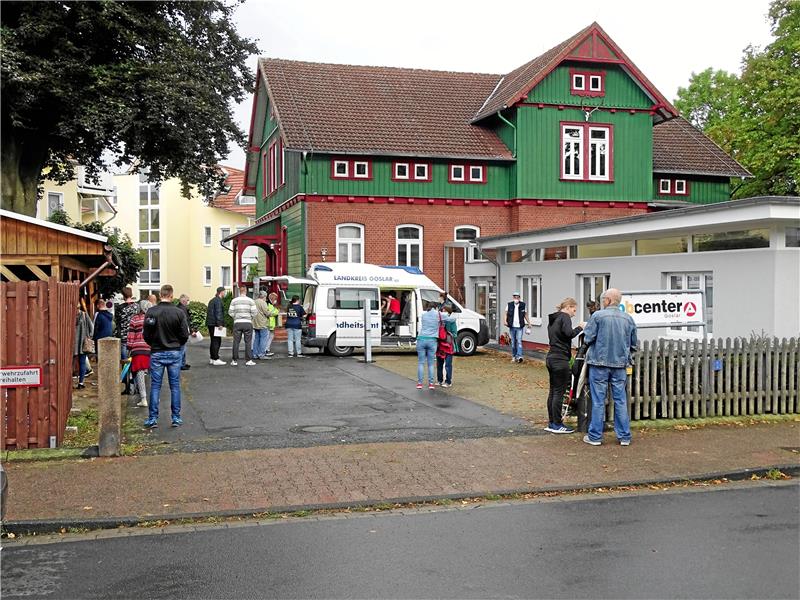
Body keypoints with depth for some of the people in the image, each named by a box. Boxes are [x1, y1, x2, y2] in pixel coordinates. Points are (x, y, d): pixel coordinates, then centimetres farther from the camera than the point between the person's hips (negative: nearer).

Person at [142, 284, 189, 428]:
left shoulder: (151, 312, -9)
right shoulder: (179, 312, -9)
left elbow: (146, 335, -5)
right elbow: (185, 335, -5)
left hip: (156, 353, 0)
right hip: (174, 353, 0)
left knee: (155, 386, 7)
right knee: (175, 386, 8)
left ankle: (153, 419, 8)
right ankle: (176, 418, 11)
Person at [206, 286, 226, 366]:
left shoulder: (212, 300, 19)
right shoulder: (218, 300, -11)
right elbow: (218, 313, -19)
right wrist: (220, 324, -22)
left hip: (210, 323, 10)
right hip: (215, 323, -10)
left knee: (213, 341, 14)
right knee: (217, 341, -9)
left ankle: (211, 359, 18)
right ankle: (216, 359, -11)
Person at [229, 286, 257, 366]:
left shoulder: (234, 300, 2)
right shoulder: (250, 300, -1)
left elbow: (230, 312, 1)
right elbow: (254, 312, -4)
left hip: (237, 323, 1)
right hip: (247, 323, -1)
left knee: (236, 342, 6)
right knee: (248, 342, 3)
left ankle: (234, 360, 8)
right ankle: (249, 360, 2)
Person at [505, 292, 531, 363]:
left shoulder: (523, 305, 5)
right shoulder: (509, 305, 5)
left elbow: (525, 314, 15)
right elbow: (506, 314, 6)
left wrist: (528, 323, 15)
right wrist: (505, 321, -11)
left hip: (519, 327, -1)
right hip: (512, 326, 1)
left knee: (519, 341, -12)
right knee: (513, 342, 8)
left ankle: (519, 356, -19)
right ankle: (514, 356, 17)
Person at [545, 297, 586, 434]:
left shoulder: (553, 319, 19)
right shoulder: (565, 317, -8)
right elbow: (569, 333, -23)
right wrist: (580, 327, -10)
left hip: (551, 358, 9)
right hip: (560, 359, -9)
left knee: (553, 391, 12)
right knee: (559, 392, -4)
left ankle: (551, 423, 17)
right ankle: (557, 425, 1)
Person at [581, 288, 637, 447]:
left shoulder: (598, 316, -10)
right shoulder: (628, 319, 4)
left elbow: (588, 339, -11)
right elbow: (633, 344, 9)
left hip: (599, 363, -3)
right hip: (620, 364, 3)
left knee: (598, 401, 3)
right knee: (621, 400, 10)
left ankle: (595, 436, 8)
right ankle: (624, 436, 14)